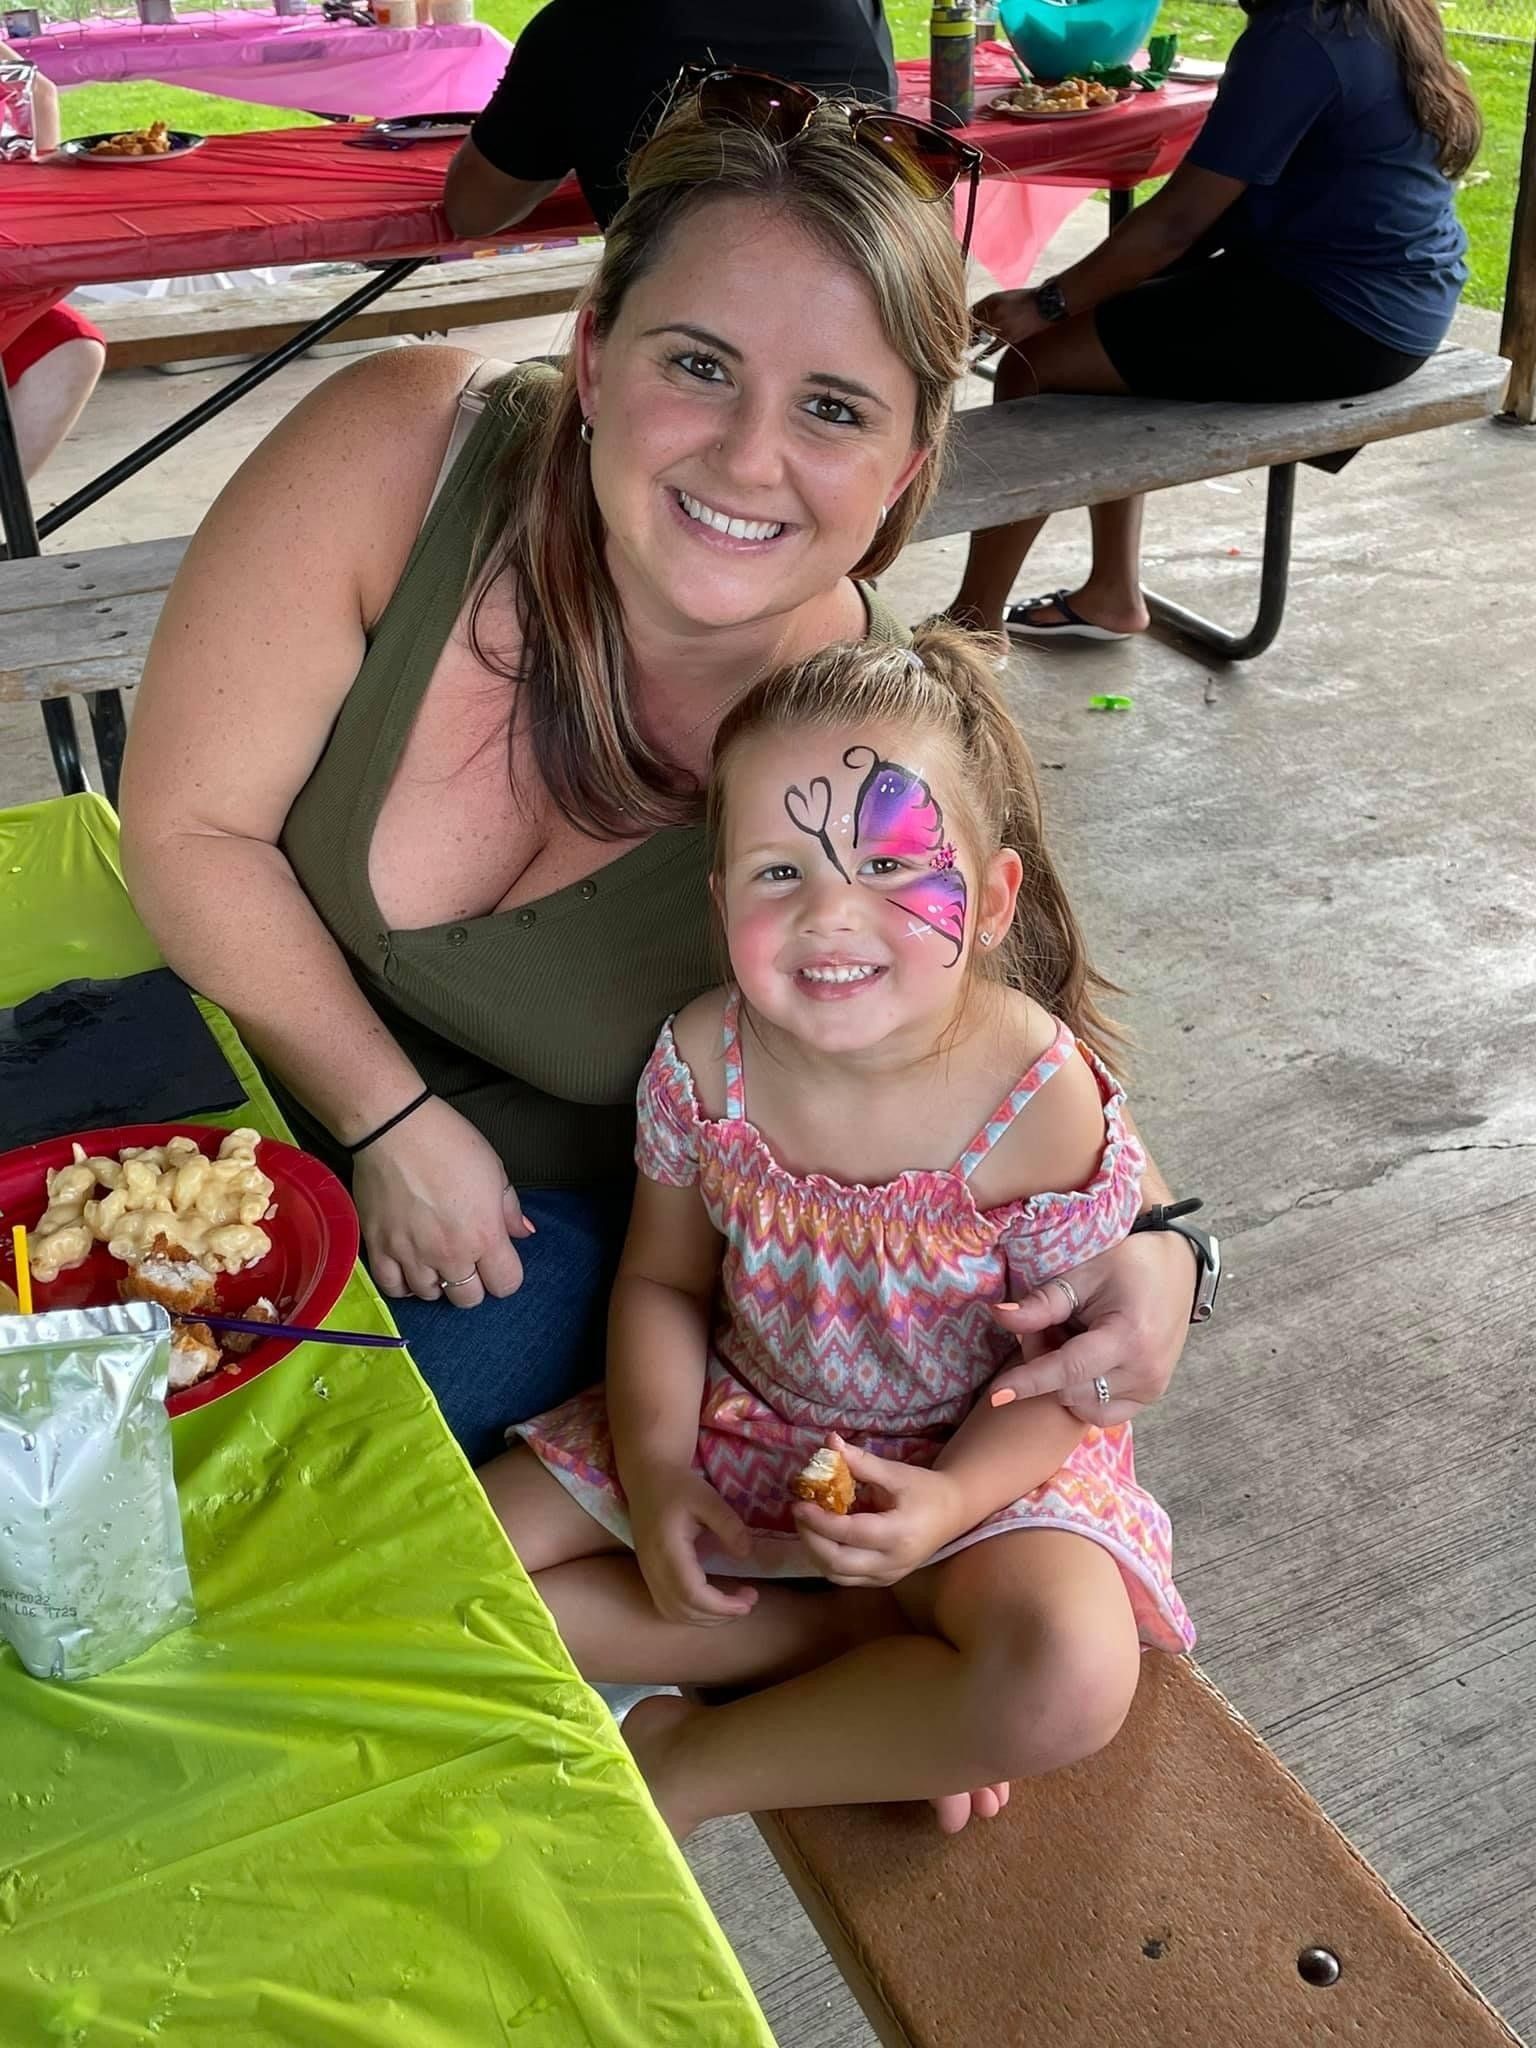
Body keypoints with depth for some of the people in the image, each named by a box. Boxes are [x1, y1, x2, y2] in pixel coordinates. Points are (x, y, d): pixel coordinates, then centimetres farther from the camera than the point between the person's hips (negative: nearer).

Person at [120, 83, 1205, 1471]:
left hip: (565, 1192, -1)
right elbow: (190, 823, -17)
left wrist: (1143, 1244, -31)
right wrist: (394, 1121, -20)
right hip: (261, 1056, 2)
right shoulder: (406, 453, -26)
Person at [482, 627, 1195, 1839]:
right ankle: (867, 1639, -8)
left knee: (1070, 1682, -34)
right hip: (736, 1424, 4)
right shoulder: (706, 1062, -15)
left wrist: (953, 1500, -29)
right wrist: (654, 1468, -15)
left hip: (982, 1455, -3)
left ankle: (690, 1767, -11)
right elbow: (663, 1284, -1)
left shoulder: (1045, 1105, -25)